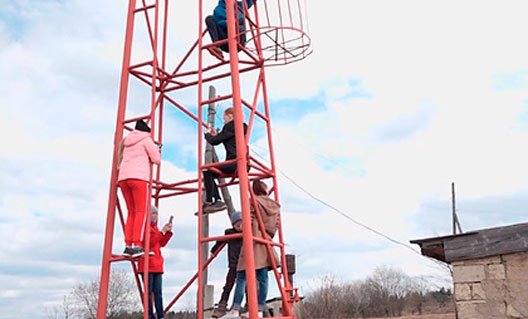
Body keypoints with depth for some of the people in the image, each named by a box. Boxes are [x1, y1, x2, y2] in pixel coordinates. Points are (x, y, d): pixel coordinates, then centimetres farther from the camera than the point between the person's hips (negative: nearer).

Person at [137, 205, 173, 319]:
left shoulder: (154, 227, 21)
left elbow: (162, 243, 18)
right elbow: (150, 241, -16)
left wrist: (168, 231, 6)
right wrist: (162, 231, -15)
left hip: (157, 264, 8)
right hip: (147, 264, -8)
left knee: (158, 291, 4)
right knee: (149, 291, -7)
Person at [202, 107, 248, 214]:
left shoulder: (231, 126, -6)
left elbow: (214, 141, -5)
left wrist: (208, 134, 14)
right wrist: (216, 135, 22)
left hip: (236, 162, -10)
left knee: (207, 171, -11)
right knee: (210, 173, 13)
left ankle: (208, 202, -13)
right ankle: (218, 201, 3)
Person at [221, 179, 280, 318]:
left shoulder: (253, 201, -3)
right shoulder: (275, 205, 14)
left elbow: (248, 221, -9)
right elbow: (276, 225, 10)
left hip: (253, 241, -6)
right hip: (266, 243, 6)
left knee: (242, 277, -6)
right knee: (263, 278, 4)